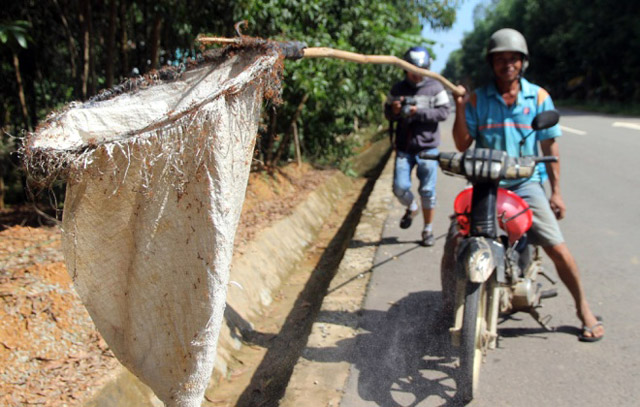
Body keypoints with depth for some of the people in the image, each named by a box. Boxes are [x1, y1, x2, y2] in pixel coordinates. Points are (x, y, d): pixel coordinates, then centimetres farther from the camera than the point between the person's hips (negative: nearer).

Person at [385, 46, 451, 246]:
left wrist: (418, 112, -18)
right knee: (400, 187, -4)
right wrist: (394, 111, -11)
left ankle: (428, 230, 18)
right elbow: (387, 112, 13)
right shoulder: (398, 89, 7)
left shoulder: (435, 87, -1)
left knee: (427, 190, 2)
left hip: (427, 147, -2)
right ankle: (411, 207, 31)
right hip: (404, 148, 2)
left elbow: (443, 112, -8)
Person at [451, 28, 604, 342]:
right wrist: (459, 109, -12)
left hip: (526, 183, 0)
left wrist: (556, 192, 5)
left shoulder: (538, 97, 5)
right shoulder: (477, 99, 4)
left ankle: (584, 310, 15)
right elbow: (463, 145, 2)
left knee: (556, 247, -8)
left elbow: (550, 147, 7)